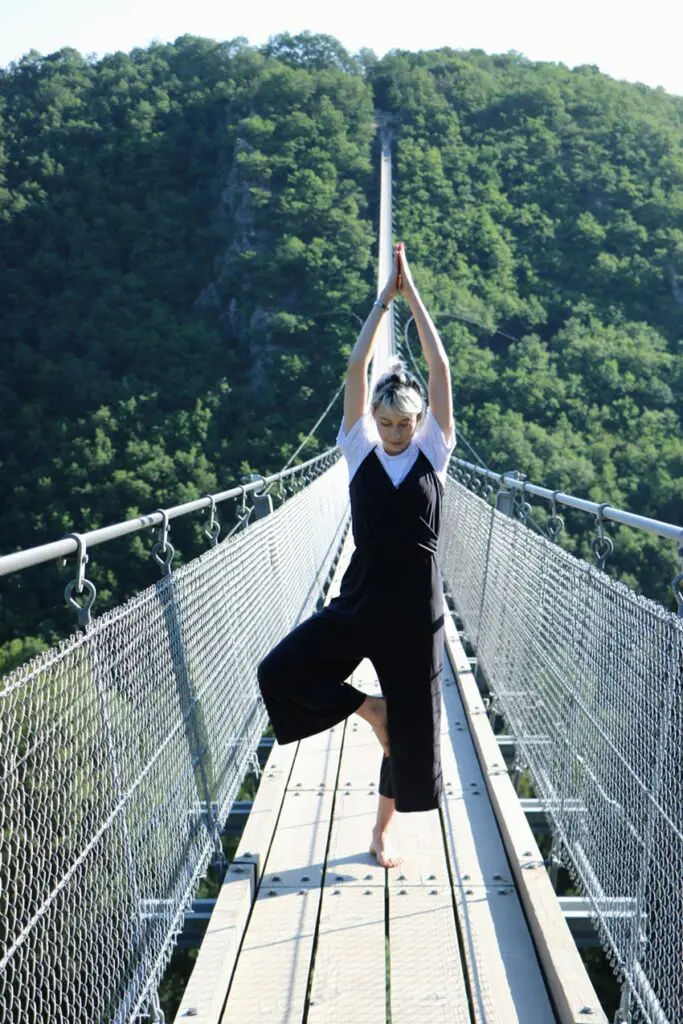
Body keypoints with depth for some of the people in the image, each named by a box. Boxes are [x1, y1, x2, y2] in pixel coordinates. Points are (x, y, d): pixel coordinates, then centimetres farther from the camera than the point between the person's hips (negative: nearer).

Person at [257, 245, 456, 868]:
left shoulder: (434, 454, 1)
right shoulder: (361, 452, 1)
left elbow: (440, 367, -4)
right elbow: (356, 369, -3)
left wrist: (412, 293, -3)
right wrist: (384, 297, -2)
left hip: (417, 612, 0)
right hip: (359, 603, 1)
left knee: (412, 723, 7)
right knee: (280, 672, -16)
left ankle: (383, 830, 29)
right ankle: (367, 708, 8)